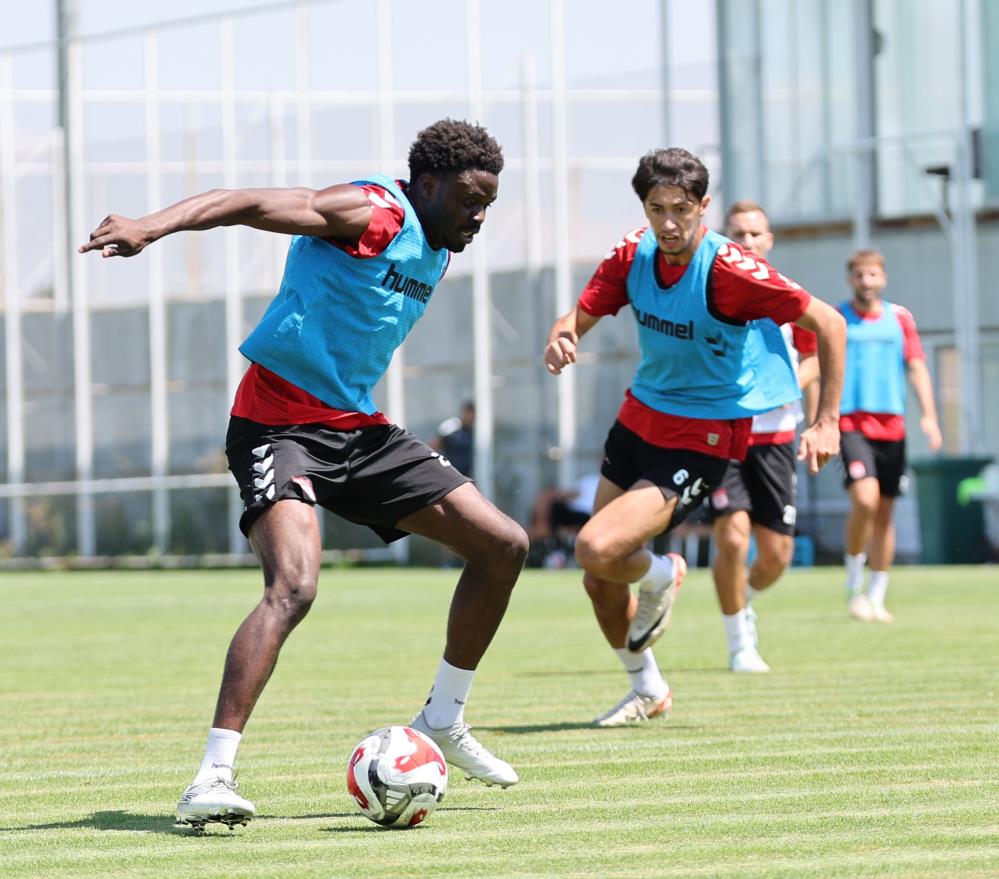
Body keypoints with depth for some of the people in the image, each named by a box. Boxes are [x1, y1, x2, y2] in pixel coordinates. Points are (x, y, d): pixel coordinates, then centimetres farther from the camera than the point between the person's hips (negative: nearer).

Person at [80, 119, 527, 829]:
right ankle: (213, 776, -29)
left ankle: (444, 721, 22)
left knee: (504, 544, 7)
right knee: (294, 585, -30)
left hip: (356, 426, 9)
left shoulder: (437, 251, 13)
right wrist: (153, 226, -43)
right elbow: (252, 204, -28)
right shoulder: (373, 212, -15)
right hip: (280, 420, -9)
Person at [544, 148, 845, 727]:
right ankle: (648, 690, 36)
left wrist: (827, 423, -18)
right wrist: (560, 341, -24)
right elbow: (580, 317, 1)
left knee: (598, 551, -24)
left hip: (702, 437, -6)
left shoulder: (729, 271, -23)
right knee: (600, 581, 11)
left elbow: (828, 322, -17)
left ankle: (660, 575, 12)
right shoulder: (633, 255, -6)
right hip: (640, 417, 6)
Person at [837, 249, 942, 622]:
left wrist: (929, 415, -4)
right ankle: (854, 586, -4)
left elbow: (917, 367, 8)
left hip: (891, 424, 3)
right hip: (851, 423, -3)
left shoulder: (900, 318, 10)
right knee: (864, 498, -22)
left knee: (885, 512, 5)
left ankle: (876, 597, 16)